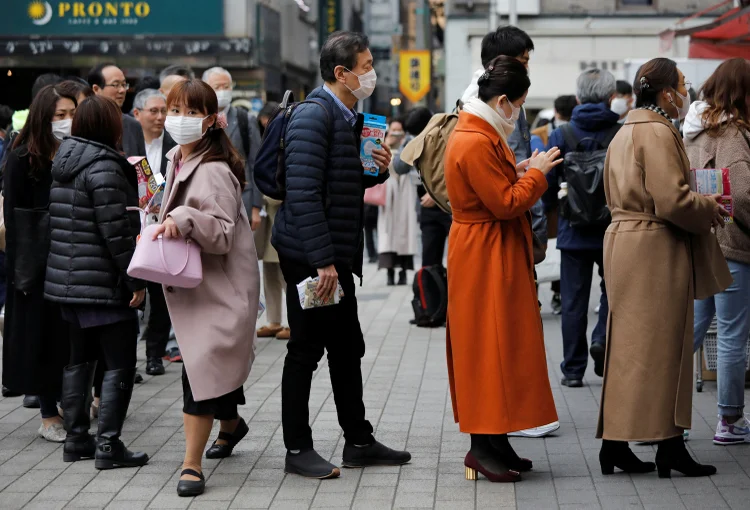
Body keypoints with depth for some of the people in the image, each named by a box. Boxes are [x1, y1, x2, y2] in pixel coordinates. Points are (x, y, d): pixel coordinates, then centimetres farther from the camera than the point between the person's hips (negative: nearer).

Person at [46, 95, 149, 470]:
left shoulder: (65, 163, 12)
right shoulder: (104, 167, -16)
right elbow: (116, 231, -20)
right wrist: (136, 280, -16)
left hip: (68, 281, 9)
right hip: (104, 284, -9)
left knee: (79, 360, 16)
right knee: (120, 364, -2)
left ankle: (76, 439, 20)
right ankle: (108, 445, -3)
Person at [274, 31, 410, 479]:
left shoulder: (348, 118, 14)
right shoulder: (313, 116, -16)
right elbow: (303, 192, -23)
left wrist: (377, 170, 2)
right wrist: (323, 260, -26)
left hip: (337, 256, 9)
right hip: (310, 256, -9)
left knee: (348, 348, 15)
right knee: (306, 351, -1)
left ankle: (359, 442, 24)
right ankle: (298, 449, 8)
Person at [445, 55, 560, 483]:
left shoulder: (482, 135, 14)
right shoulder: (476, 143, -21)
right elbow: (505, 204, -21)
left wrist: (520, 172, 7)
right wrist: (536, 174, -10)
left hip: (495, 256, 11)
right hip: (485, 259, -11)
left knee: (501, 344, 12)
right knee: (489, 345, -7)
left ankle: (495, 441, 16)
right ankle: (483, 446, -2)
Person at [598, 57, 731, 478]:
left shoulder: (626, 132, 15)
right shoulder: (659, 133, -16)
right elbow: (673, 202, -23)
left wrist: (701, 204, 19)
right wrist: (711, 209, -5)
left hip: (626, 247, 9)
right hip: (656, 254, -9)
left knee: (629, 346, 11)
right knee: (662, 346, -3)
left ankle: (615, 444, 14)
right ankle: (669, 449, 4)